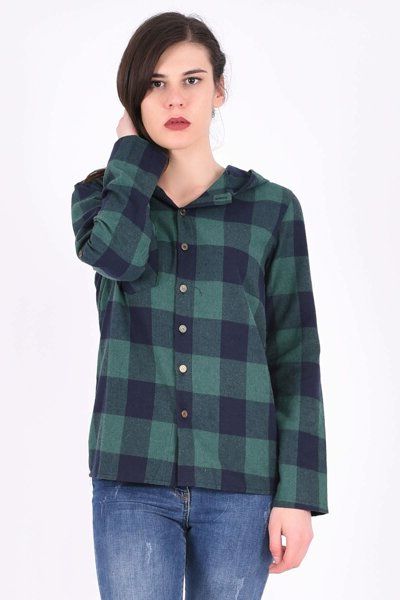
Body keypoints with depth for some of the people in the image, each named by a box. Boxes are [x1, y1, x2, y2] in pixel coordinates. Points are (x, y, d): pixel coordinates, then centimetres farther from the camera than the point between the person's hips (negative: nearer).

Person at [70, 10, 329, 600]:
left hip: (240, 485, 0)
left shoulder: (271, 208, 3)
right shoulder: (103, 196, 7)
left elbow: (294, 358, 1)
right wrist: (133, 148, -3)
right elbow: (119, 255, -18)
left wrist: (299, 493, -4)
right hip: (132, 482, 0)